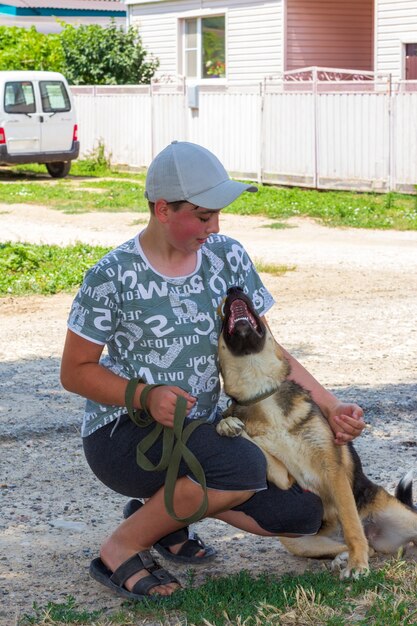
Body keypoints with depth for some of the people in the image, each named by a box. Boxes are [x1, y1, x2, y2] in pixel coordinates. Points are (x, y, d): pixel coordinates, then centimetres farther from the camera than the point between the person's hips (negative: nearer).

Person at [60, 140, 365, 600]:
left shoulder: (227, 258, 0)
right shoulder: (113, 276, -15)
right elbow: (75, 371, -7)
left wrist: (332, 408, -3)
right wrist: (145, 397, -24)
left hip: (201, 427, 6)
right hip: (123, 436, -6)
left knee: (302, 513, -9)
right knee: (245, 467, -33)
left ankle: (167, 504, 11)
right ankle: (119, 549, -14)